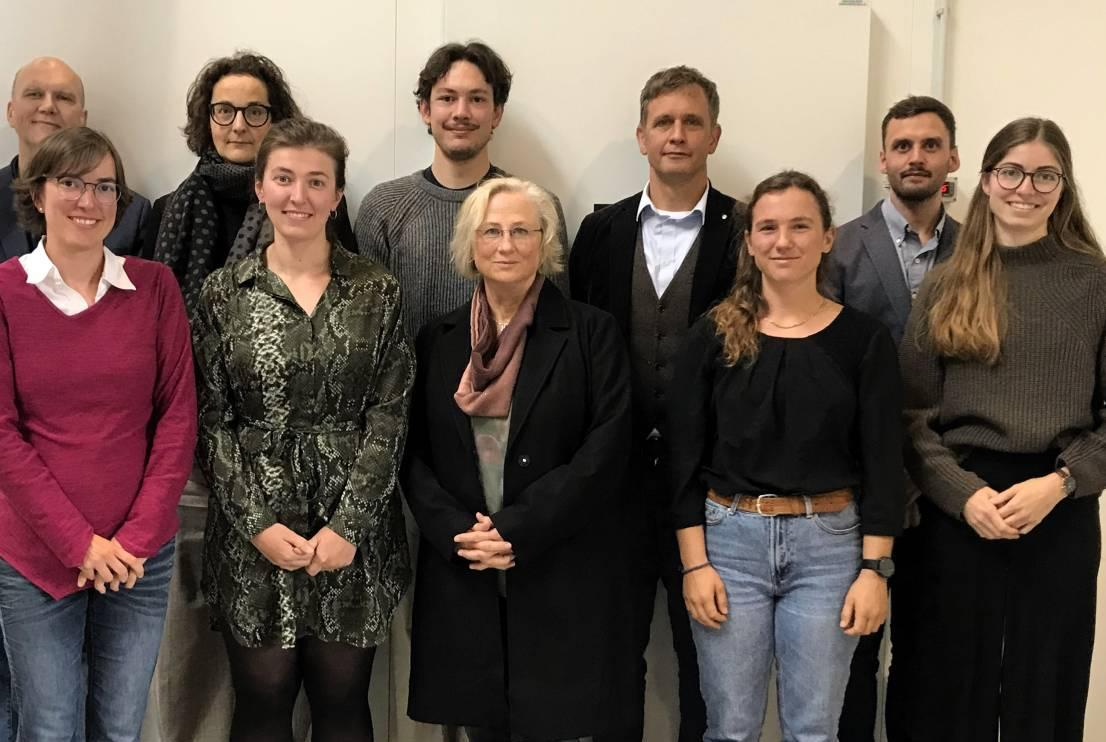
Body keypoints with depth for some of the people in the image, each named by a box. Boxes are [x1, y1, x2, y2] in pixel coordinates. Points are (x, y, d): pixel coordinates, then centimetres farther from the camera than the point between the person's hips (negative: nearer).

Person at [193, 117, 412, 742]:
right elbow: (211, 421, 1)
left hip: (354, 533, 0)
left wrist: (348, 525, -11)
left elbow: (390, 415, -3)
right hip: (253, 536, 0)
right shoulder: (223, 293, 3)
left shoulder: (378, 291, 1)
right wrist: (258, 523, -9)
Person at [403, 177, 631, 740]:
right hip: (460, 571, 3)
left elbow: (605, 450, -9)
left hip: (558, 573, -3)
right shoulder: (438, 339, 9)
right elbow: (415, 453, 6)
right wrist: (456, 532, -11)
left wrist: (517, 530, -14)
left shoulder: (591, 332, -1)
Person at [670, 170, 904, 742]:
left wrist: (874, 569, -6)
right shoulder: (714, 334, 1)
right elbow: (684, 456, 1)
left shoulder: (863, 338, 1)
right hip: (729, 539, 0)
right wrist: (694, 562, -5)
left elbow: (882, 460, 0)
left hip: (829, 544, 0)